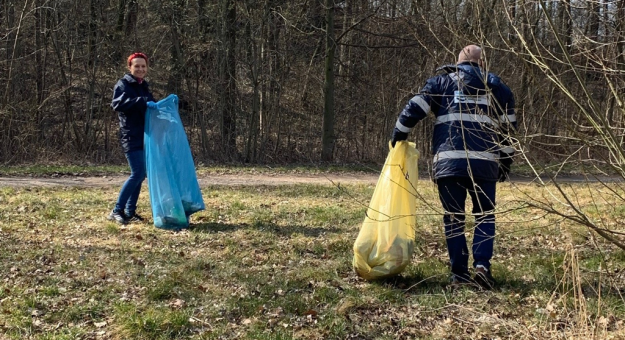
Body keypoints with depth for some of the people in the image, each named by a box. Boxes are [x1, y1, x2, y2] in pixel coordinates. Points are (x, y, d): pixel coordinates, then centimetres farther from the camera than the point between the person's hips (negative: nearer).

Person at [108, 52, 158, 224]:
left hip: (144, 136, 8)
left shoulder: (144, 86, 19)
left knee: (141, 174, 8)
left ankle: (130, 211, 16)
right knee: (138, 173, -14)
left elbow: (152, 107, 27)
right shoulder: (123, 84, -5)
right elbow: (118, 103, -23)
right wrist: (143, 102, -32)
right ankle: (117, 211, -7)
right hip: (132, 136, -8)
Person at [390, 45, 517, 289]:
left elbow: (414, 109, 5)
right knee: (484, 215, 12)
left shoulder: (442, 82, 14)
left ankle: (459, 272, 7)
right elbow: (508, 129, 15)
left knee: (453, 217, 8)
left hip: (448, 162, 0)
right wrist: (506, 162, 21)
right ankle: (482, 264, -5)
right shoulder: (497, 88, 17)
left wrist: (398, 136, 15)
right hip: (484, 163, 0)